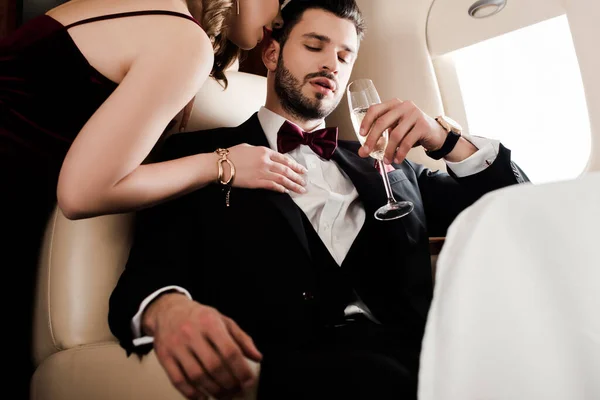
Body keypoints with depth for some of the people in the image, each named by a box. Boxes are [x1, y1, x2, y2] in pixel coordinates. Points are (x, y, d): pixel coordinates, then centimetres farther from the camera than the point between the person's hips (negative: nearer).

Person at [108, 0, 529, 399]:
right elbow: (150, 271, 0)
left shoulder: (382, 162, 21)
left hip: (409, 349, 5)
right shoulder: (199, 155, 11)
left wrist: (444, 137, 0)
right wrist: (166, 308, -25)